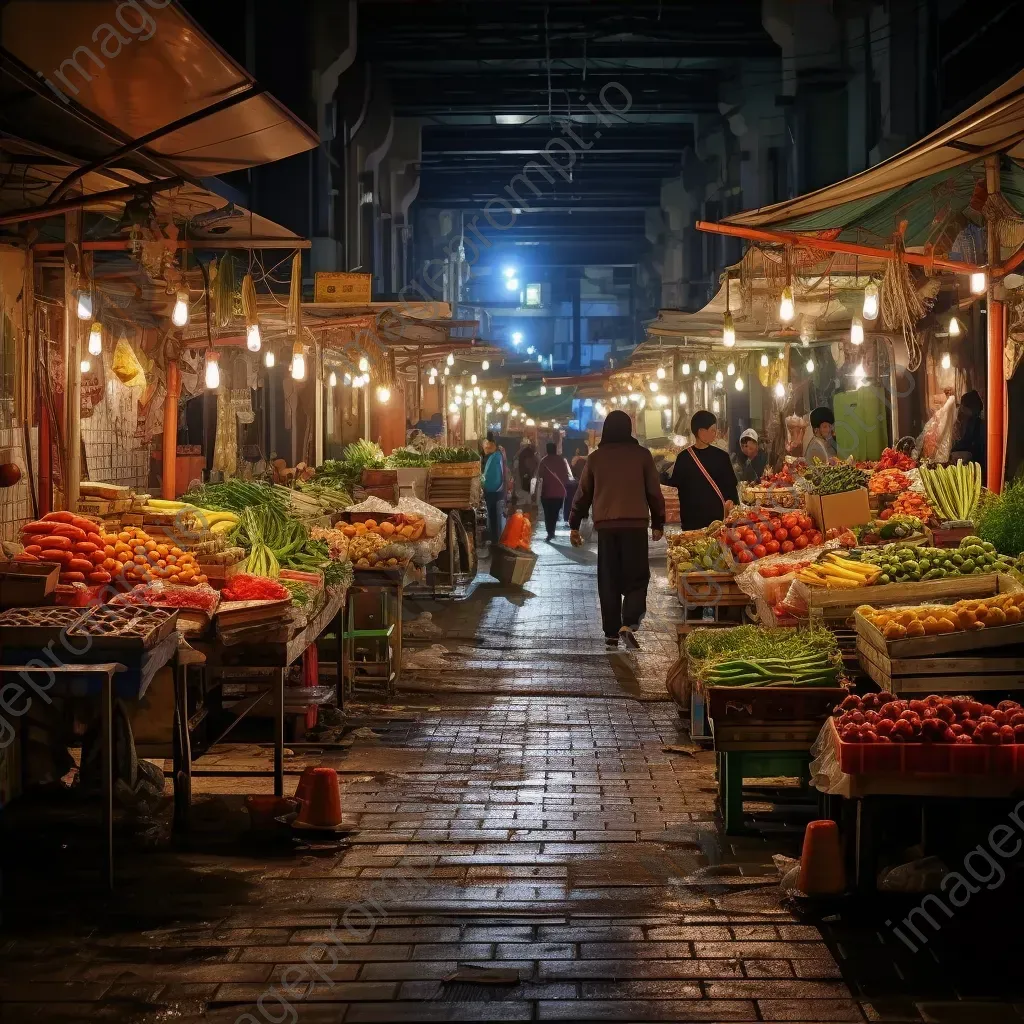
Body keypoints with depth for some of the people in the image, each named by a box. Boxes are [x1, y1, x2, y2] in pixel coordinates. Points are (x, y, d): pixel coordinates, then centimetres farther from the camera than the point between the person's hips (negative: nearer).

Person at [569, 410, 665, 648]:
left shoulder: (595, 457, 6)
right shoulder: (642, 455, 2)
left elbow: (583, 493, 11)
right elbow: (654, 492, 4)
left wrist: (574, 525, 19)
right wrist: (658, 523, 13)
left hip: (605, 525, 2)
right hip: (635, 524, -2)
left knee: (608, 580, 10)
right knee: (637, 576, 2)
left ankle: (611, 633, 11)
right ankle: (628, 624, -18)